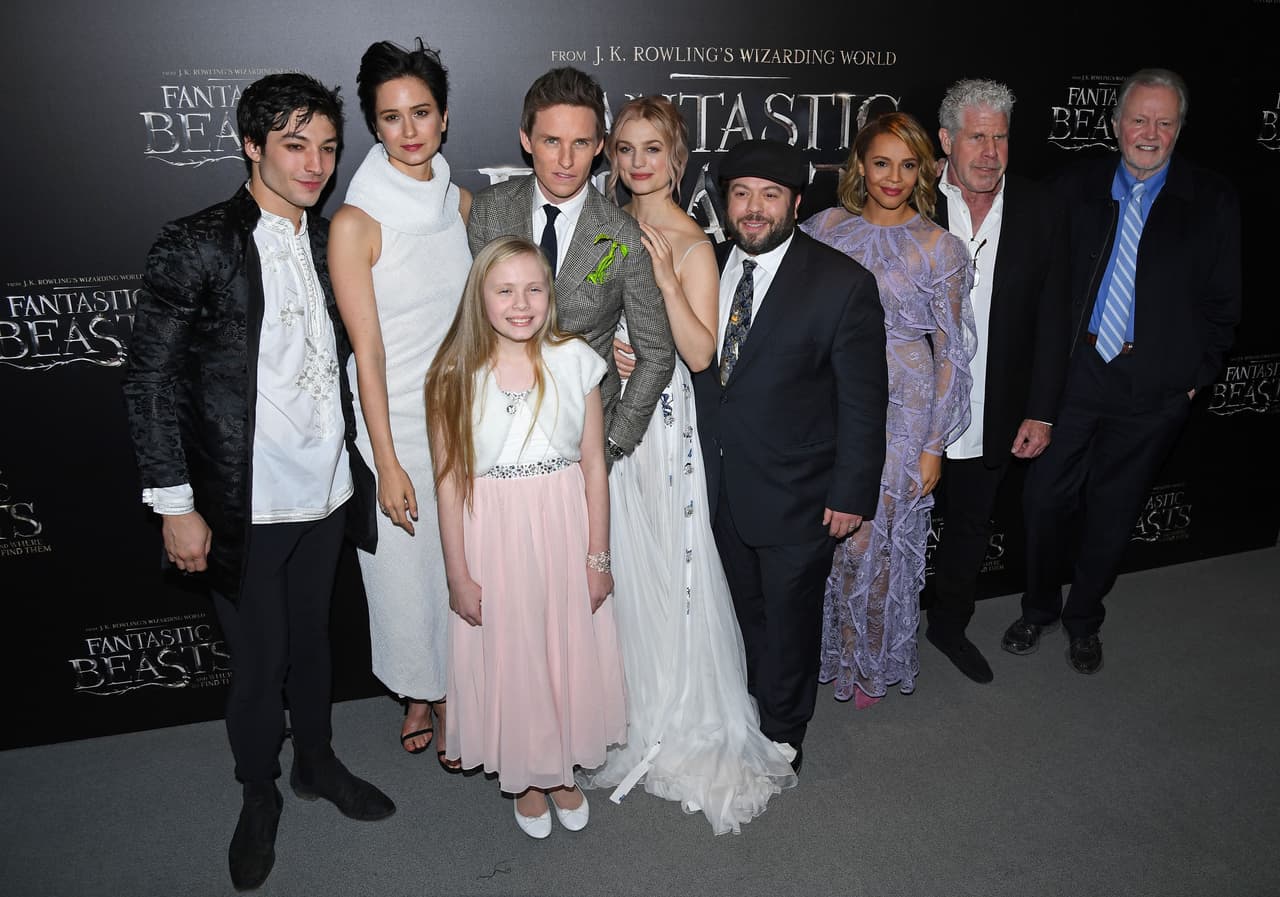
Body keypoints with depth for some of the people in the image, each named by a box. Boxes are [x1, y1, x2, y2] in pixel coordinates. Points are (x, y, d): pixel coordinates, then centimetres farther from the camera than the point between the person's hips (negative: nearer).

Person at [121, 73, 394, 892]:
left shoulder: (330, 241, 4)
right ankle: (260, 796, 34)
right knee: (259, 661, 10)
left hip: (326, 490, 5)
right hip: (245, 506, -4)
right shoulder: (197, 244, -12)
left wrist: (360, 461, 11)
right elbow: (151, 379, -10)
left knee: (312, 639, 21)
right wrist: (175, 503, -12)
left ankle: (317, 763, 42)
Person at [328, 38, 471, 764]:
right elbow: (370, 350, -14)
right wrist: (388, 463, -14)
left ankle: (451, 694, 36)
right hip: (395, 422, -4)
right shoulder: (356, 222, -14)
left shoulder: (463, 203, 2)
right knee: (405, 567, 9)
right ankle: (418, 695, 35)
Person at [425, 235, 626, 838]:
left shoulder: (575, 360, -5)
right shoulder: (456, 376, -8)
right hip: (493, 538, -1)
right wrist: (458, 574, -5)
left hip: (565, 529, 1)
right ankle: (525, 777, 39)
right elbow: (450, 482, -6)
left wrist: (598, 556, -2)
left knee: (570, 649, 15)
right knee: (507, 658, 13)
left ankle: (563, 769, 41)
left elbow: (594, 466, -2)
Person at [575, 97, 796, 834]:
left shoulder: (691, 242, -10)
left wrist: (666, 278, -25)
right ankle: (632, 711, 31)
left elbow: (700, 353, -16)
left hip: (663, 420, -6)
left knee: (668, 566, 1)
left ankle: (684, 723, 21)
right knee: (620, 564, 13)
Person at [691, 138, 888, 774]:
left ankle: (783, 733, 37)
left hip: (794, 495, -4)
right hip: (720, 487, 4)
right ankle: (750, 706, 43)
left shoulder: (843, 282, -14)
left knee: (789, 616, 14)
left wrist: (852, 494, -12)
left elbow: (863, 401, -12)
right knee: (744, 608, 20)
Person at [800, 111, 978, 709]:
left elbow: (950, 352, -2)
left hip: (902, 408, -2)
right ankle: (829, 648, 34)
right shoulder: (828, 227, 2)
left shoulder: (940, 249, -4)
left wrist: (934, 445, -5)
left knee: (875, 537, 5)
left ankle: (871, 661, 30)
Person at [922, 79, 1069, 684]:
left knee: (970, 527, 21)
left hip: (993, 421, 3)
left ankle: (949, 624, 45)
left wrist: (1042, 411, -2)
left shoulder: (1036, 209, -2)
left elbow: (1051, 316, 1)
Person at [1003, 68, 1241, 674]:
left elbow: (1221, 302, 3)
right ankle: (1039, 608, 29)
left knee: (1112, 511, 12)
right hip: (1073, 373, 1)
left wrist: (1195, 375, -2)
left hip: (1154, 389, 0)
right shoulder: (1076, 186, 2)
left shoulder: (1212, 201, 0)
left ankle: (1083, 620, 32)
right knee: (1045, 498, 6)